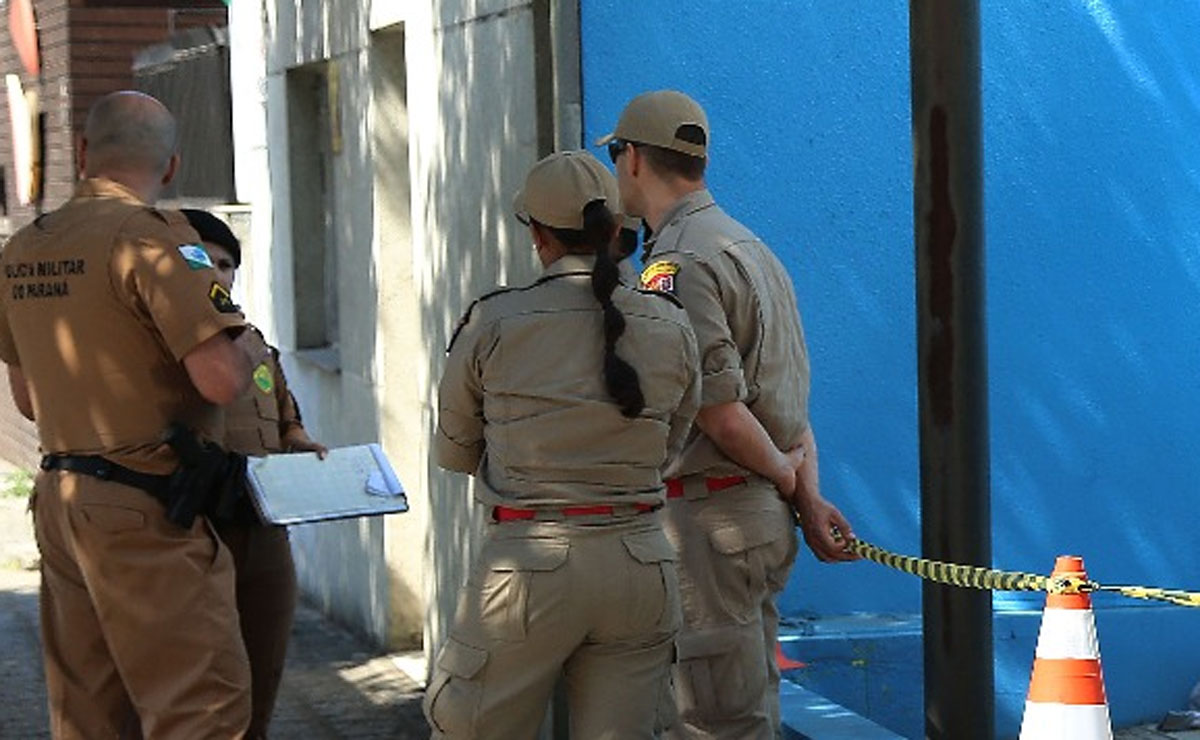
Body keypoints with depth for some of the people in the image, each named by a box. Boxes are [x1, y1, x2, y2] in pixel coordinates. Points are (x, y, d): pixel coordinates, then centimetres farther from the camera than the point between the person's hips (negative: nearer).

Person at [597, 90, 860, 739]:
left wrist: (784, 475, -4)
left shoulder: (675, 265, -15)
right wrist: (808, 496, 8)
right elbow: (787, 399, 15)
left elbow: (720, 413, -20)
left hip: (706, 521, -10)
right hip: (764, 518, 10)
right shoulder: (750, 248, 17)